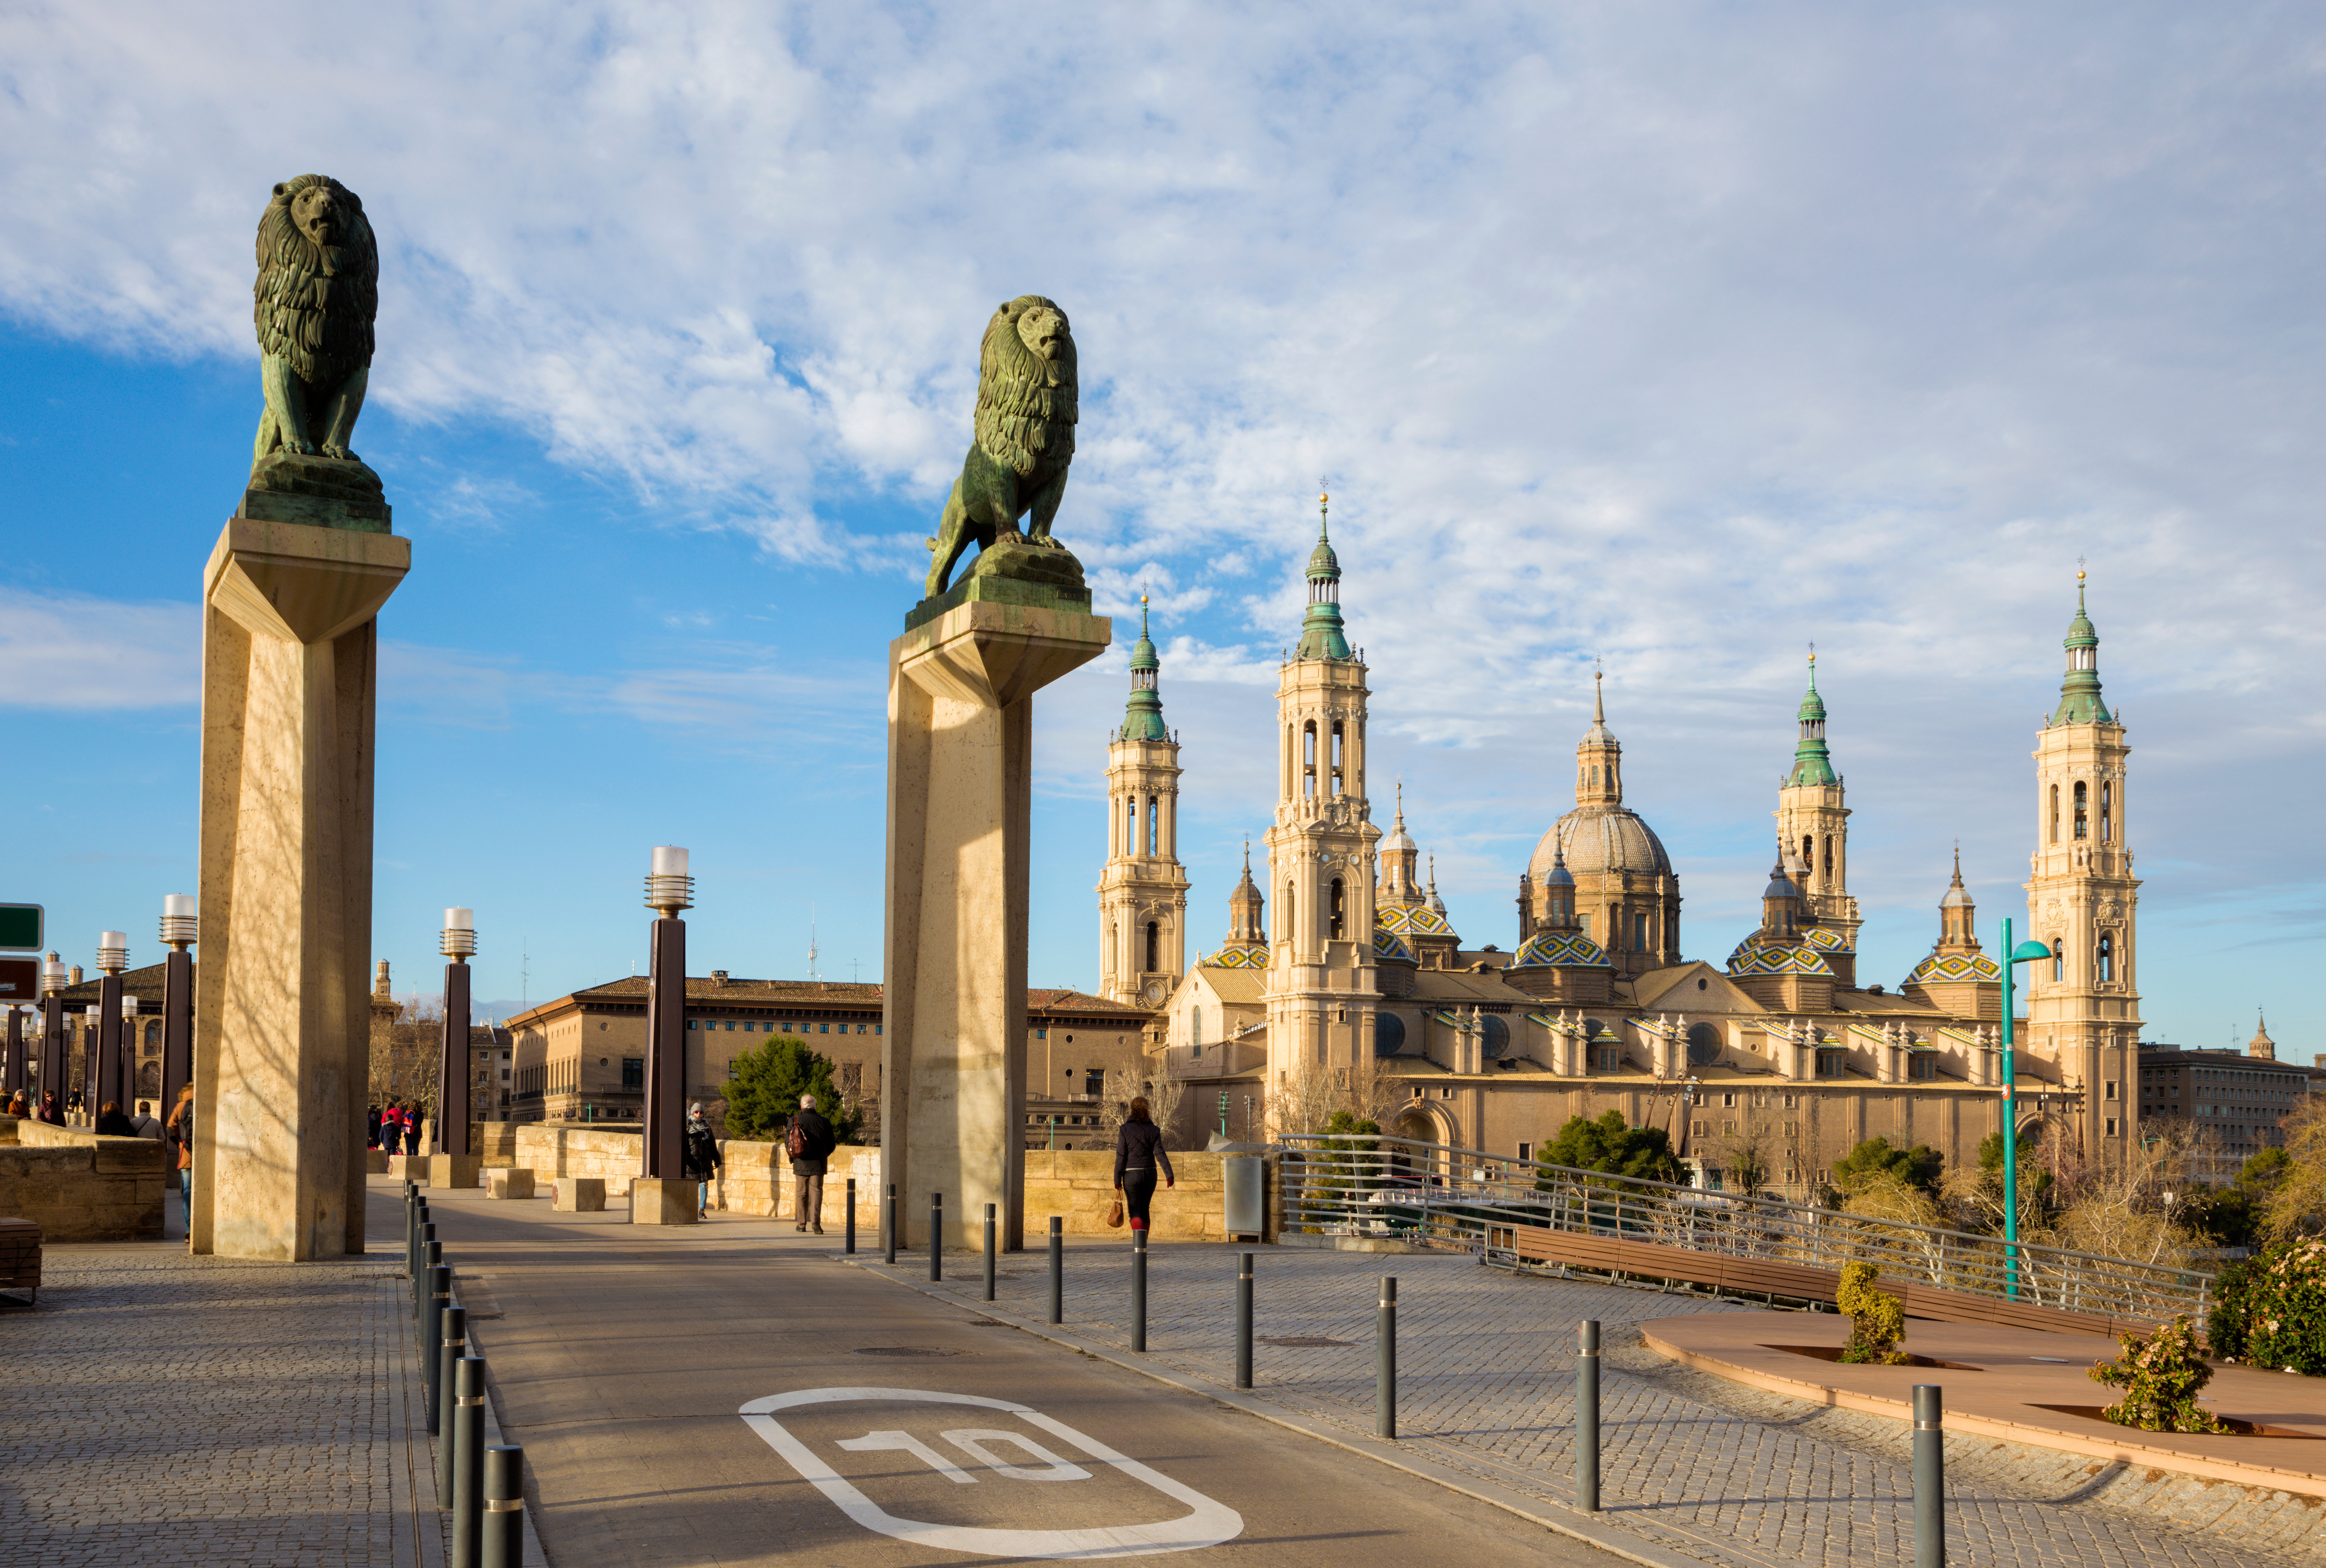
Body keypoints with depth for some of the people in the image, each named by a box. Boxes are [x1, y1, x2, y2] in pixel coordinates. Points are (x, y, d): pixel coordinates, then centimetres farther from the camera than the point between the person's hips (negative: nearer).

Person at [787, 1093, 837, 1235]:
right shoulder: (824, 1122, -2)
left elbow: (788, 1143, 1)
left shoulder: (794, 1121, -3)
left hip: (800, 1164, 1)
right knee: (816, 1191, 0)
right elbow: (831, 1145, 6)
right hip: (818, 1163, -1)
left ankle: (802, 1224, 19)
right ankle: (816, 1222, -17)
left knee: (801, 1193, 12)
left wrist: (793, 1157, 19)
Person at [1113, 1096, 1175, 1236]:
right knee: (1144, 1210, 17)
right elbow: (1160, 1154, -7)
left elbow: (1121, 1156, -7)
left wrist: (1117, 1179, -4)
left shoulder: (1125, 1129, -6)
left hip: (1131, 1174, -3)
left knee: (1134, 1211, -3)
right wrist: (1169, 1175, -9)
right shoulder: (1154, 1130, 1)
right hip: (1150, 1174, 3)